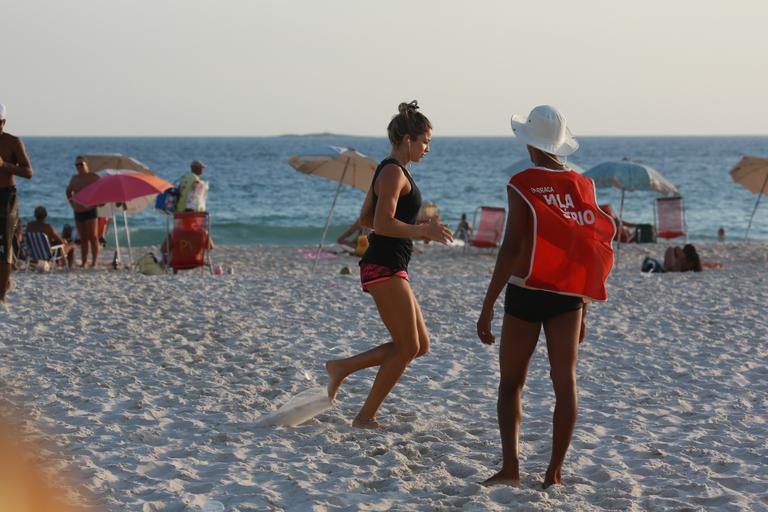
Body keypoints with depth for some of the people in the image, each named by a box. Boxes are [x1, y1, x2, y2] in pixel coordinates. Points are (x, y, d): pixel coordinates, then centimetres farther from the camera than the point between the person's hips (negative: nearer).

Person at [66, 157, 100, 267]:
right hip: (78, 212, 6)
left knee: (93, 237, -8)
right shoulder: (74, 179, 13)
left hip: (90, 211, -6)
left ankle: (94, 262, -10)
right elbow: (68, 190, 31)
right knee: (83, 239, 8)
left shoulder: (94, 178, -5)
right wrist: (71, 202, 16)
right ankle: (83, 262, 10)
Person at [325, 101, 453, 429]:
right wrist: (422, 231, -14)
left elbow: (366, 218, 24)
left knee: (420, 346, 11)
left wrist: (414, 231, 18)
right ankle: (366, 417, 3)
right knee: (408, 347, -4)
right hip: (385, 268, -10)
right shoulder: (394, 172, -13)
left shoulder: (390, 170, 18)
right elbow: (383, 224, -23)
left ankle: (341, 368, 13)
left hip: (387, 268, 10)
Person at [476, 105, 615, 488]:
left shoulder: (522, 185, -9)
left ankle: (510, 466, -6)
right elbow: (591, 251, 7)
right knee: (565, 382, 9)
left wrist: (488, 306, -12)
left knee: (511, 384, 7)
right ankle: (555, 470, 10)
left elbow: (511, 248, -15)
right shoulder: (582, 185, 4)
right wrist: (583, 308, 16)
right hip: (568, 295, 3)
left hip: (526, 293, -3)